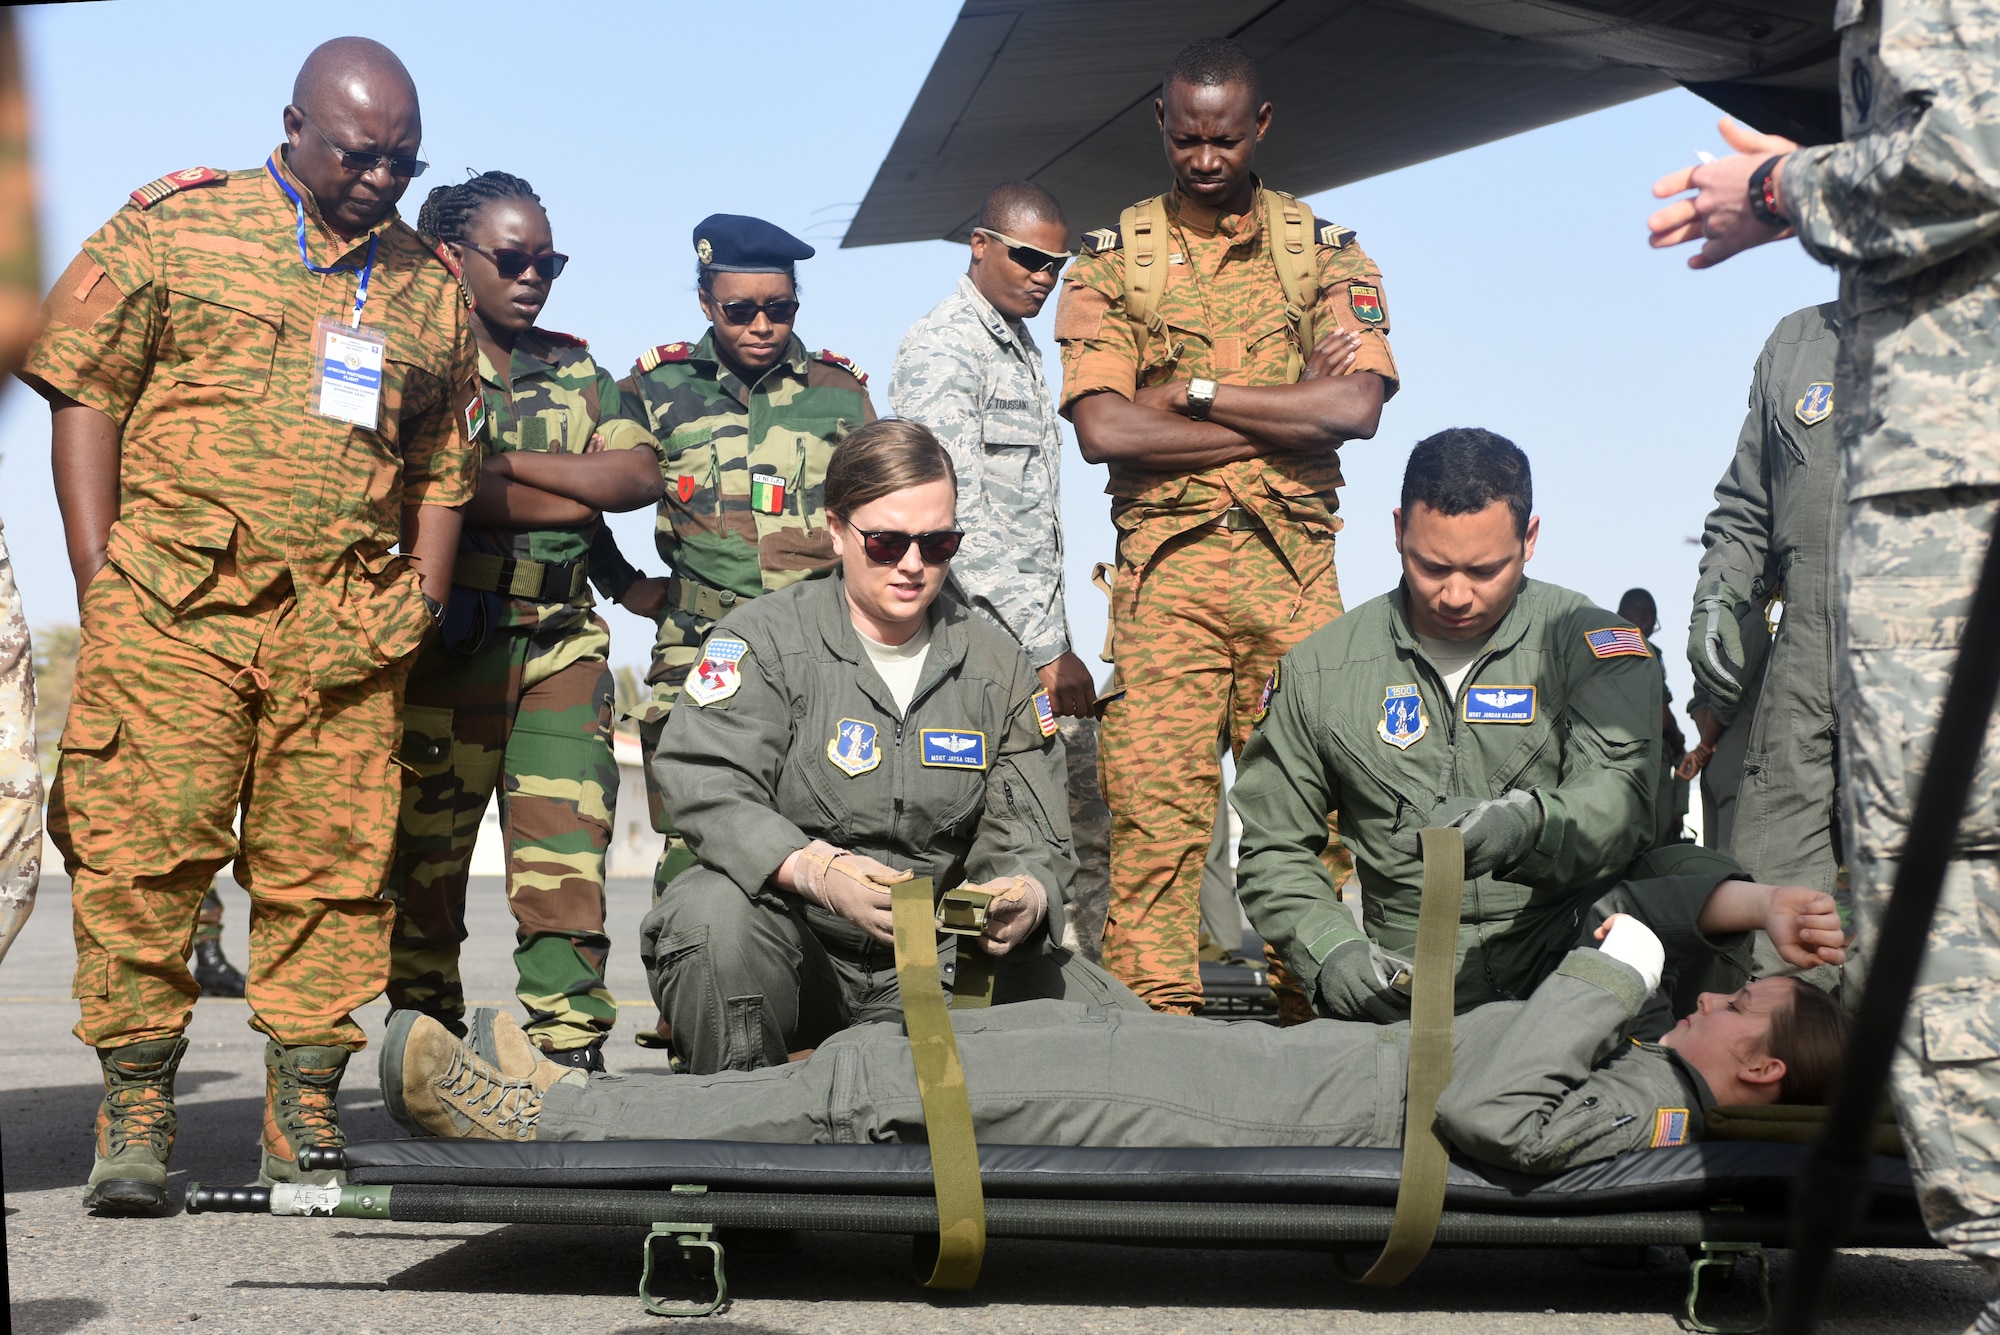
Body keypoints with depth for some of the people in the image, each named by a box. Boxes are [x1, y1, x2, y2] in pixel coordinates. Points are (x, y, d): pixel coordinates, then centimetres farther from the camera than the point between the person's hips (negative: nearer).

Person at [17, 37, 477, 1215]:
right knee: (143, 851, -6)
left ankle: (306, 1124, 9)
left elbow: (444, 461, 22)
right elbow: (84, 388, 4)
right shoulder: (174, 227, 7)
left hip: (344, 630, 3)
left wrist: (423, 593, 9)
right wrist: (100, 571, -4)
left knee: (334, 866, 1)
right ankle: (137, 1117, 3)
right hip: (173, 609, -3)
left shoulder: (429, 285, 17)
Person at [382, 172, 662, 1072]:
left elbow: (640, 475, 2)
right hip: (448, 647, -3)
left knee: (568, 864, -3)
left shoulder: (577, 372, 18)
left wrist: (507, 463, -7)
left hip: (563, 648, 4)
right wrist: (576, 496, -6)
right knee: (424, 864, 1)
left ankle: (574, 1055, -2)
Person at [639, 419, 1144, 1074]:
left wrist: (1026, 896, -20)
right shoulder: (766, 637, -2)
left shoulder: (997, 664, 10)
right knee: (713, 912, -36)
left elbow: (1024, 836, 7)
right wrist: (816, 869, -36)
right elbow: (706, 787, -18)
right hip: (798, 945, -3)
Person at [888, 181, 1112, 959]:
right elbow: (960, 522, -18)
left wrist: (1057, 641, 19)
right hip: (983, 640, -9)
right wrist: (1048, 651, -20)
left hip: (1039, 638, 9)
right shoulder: (942, 351, -9)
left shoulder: (1024, 349, 21)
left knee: (1085, 836, 6)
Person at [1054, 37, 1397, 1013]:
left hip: (1295, 566, 1)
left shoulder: (1326, 254, 12)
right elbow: (1103, 428, -5)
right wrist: (1287, 413, -4)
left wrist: (1195, 393, -6)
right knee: (1154, 814, -7)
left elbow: (1357, 406, -5)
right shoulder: (1112, 259, 9)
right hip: (1164, 566, -1)